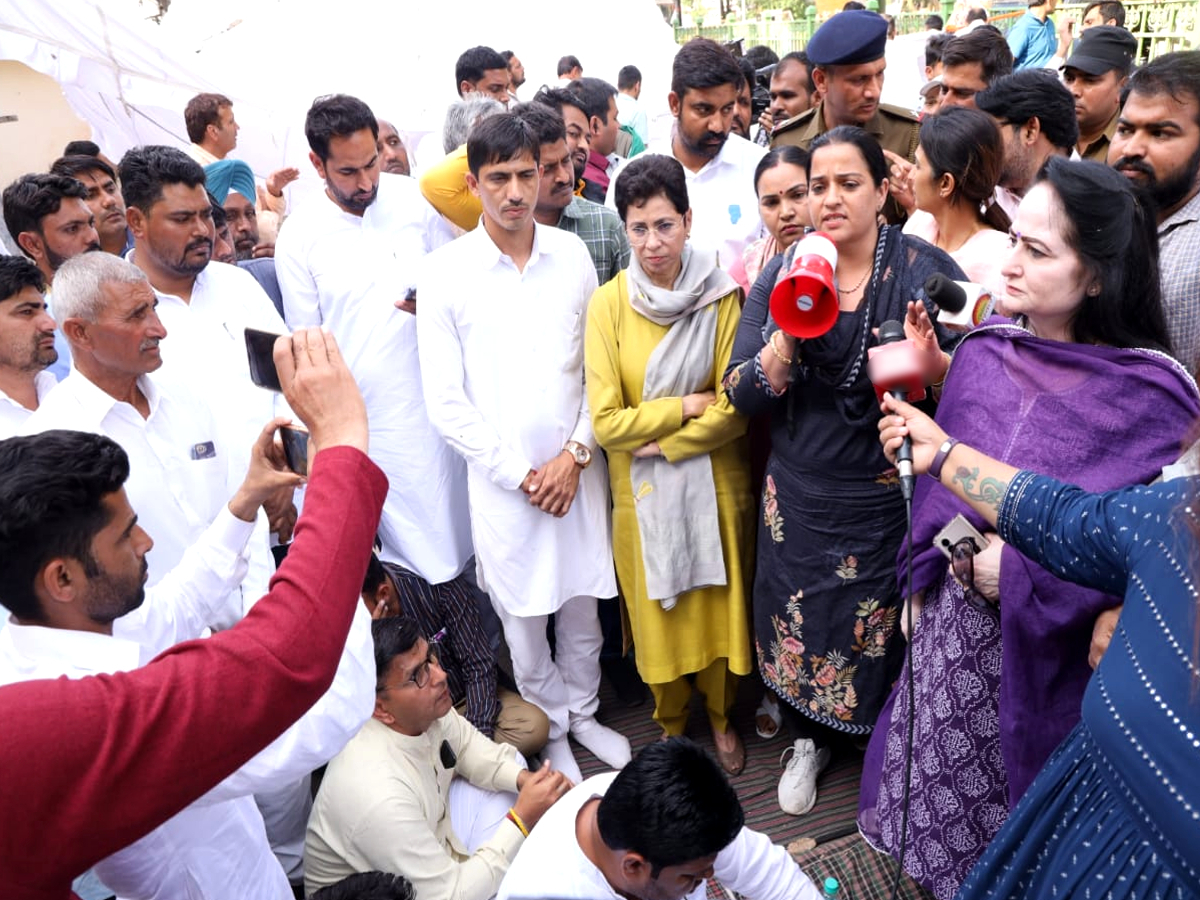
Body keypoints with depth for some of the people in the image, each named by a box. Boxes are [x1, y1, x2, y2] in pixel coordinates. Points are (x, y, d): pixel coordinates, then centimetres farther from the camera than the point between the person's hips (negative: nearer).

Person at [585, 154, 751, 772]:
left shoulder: (721, 296, -9)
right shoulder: (609, 303, -9)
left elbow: (735, 410, -10)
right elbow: (606, 421, -13)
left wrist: (661, 442, -13)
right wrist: (686, 406, -13)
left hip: (714, 482, 0)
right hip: (641, 490, 0)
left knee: (719, 602, 14)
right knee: (658, 610, 15)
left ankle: (721, 718, 40)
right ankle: (671, 724, 40)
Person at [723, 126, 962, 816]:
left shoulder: (928, 270, -8)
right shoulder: (781, 275, -1)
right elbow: (743, 394, -7)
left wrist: (928, 360, -30)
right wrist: (791, 329, -24)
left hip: (890, 496, -2)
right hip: (800, 495, 2)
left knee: (885, 629, 11)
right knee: (800, 624, 14)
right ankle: (811, 740, 43)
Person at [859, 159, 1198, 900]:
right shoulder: (982, 351, -4)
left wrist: (1026, 570, -20)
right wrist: (922, 577, 6)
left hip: (1052, 646, -4)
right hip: (953, 617, 4)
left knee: (1019, 806, 17)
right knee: (934, 782, 20)